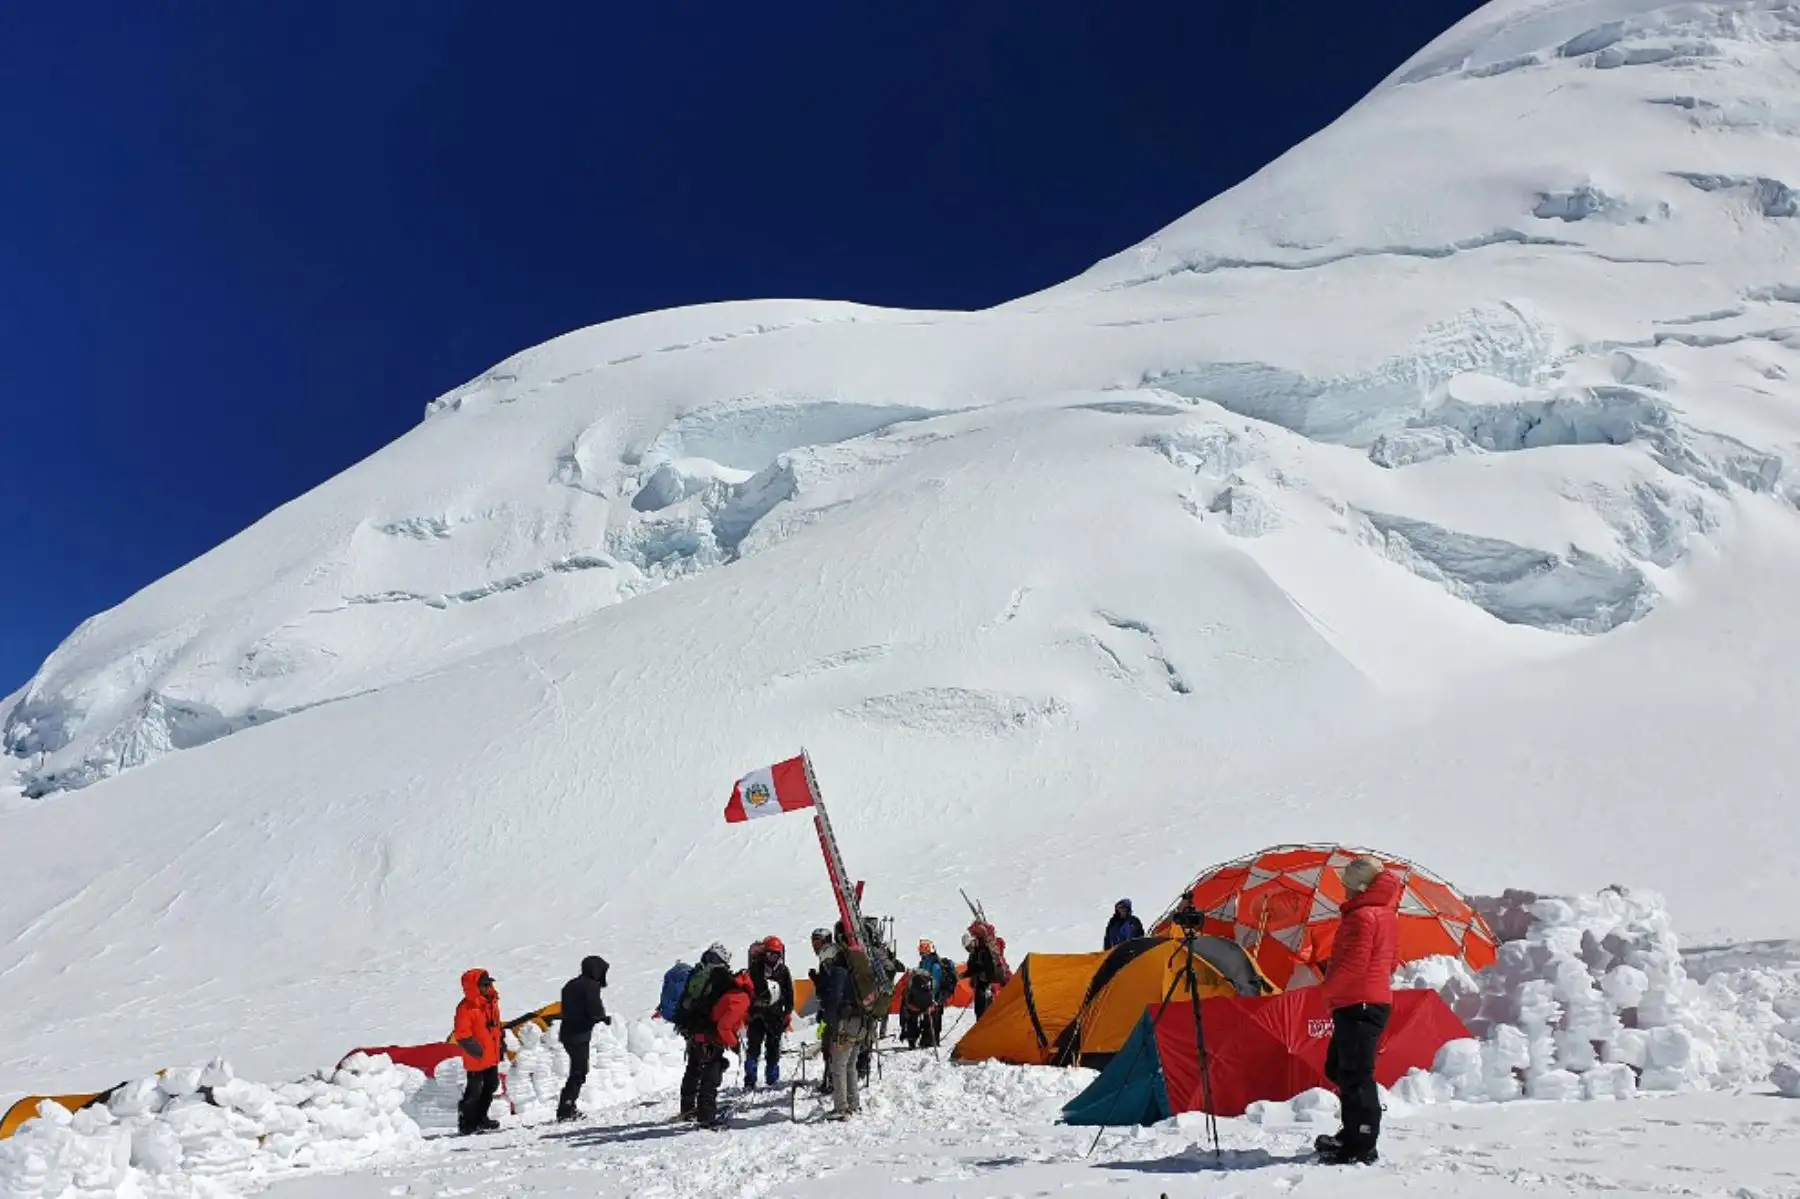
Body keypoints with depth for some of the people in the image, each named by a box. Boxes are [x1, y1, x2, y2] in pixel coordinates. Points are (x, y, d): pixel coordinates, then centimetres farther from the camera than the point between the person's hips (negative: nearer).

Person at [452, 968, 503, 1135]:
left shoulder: (492, 1003, 8)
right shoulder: (466, 1008, -19)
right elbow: (462, 1033, -21)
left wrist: (500, 1044, 20)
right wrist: (474, 1048, -26)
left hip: (492, 1056, 9)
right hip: (477, 1059, -9)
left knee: (491, 1085, 17)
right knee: (474, 1090, -2)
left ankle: (480, 1118, 31)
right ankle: (467, 1123, 12)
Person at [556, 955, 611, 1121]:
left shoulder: (571, 985, 16)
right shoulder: (591, 985, -11)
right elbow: (595, 1010, -20)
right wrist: (605, 1017, 1)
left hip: (567, 1032, 9)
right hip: (580, 1034, -9)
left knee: (578, 1071, 17)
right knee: (578, 1073, -4)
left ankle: (568, 1108, 19)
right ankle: (565, 1110, -8)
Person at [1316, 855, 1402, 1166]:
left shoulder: (1363, 917, -16)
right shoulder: (1386, 914, 16)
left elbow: (1354, 963, -22)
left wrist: (1329, 988, -6)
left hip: (1359, 1004, -11)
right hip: (1377, 999, 11)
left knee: (1355, 1075, -7)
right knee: (1339, 1069, 19)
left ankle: (1362, 1147, -4)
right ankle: (1353, 1135, 27)